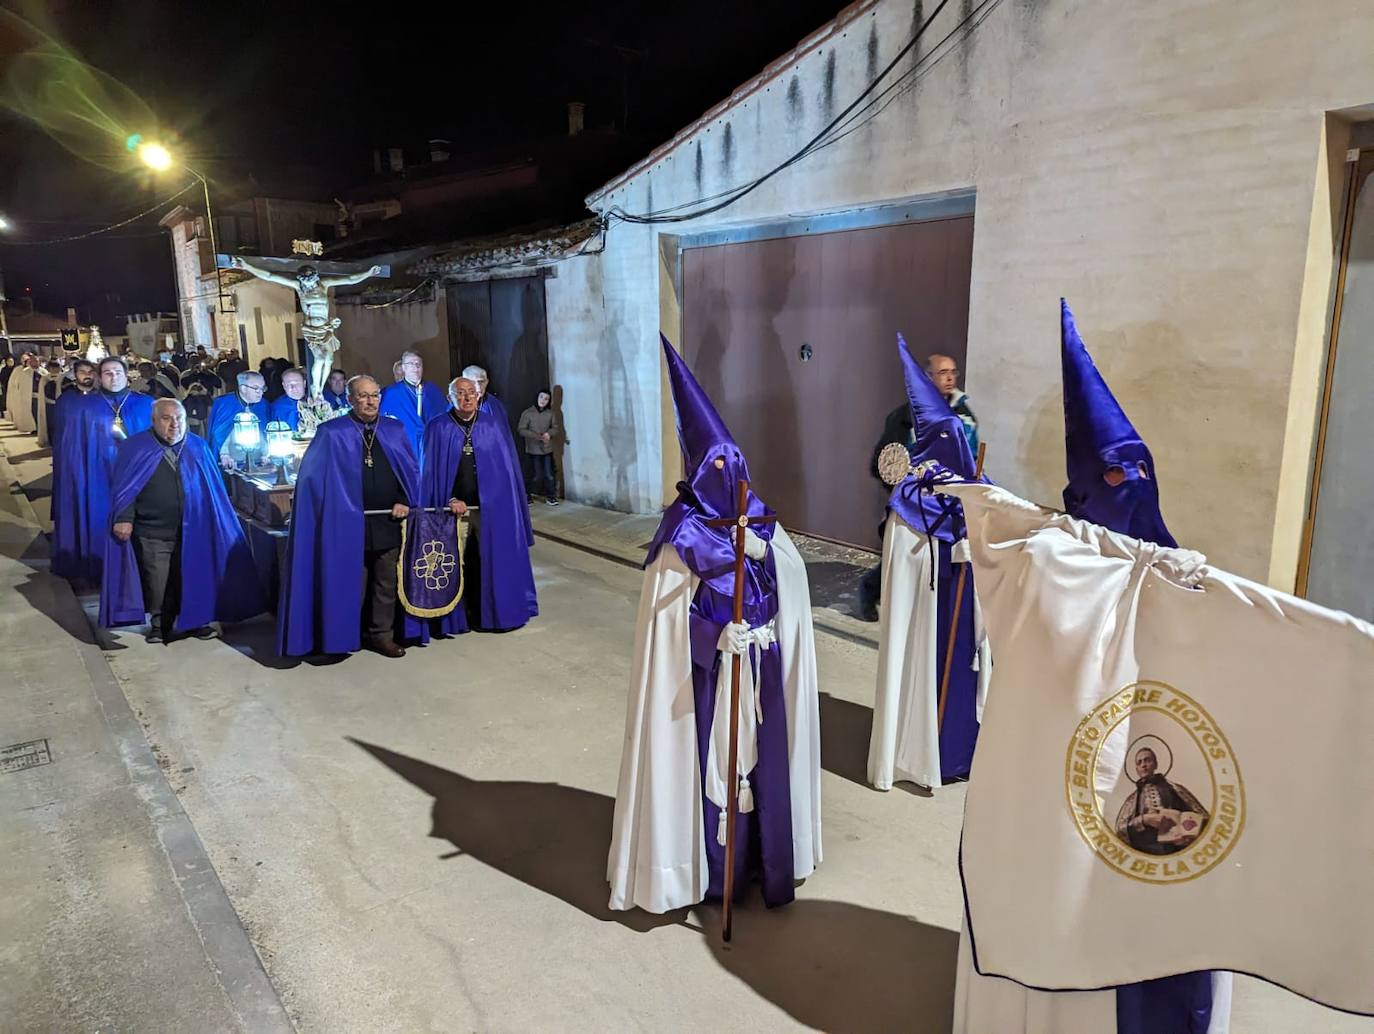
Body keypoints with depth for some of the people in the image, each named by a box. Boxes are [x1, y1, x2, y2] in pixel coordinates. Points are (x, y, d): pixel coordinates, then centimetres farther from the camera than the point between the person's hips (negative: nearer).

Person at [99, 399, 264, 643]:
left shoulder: (198, 448, 7)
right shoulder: (136, 448, 0)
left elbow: (212, 490, 10)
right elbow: (125, 487, -4)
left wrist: (215, 524, 7)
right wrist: (124, 519, -15)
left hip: (191, 531, 2)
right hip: (152, 533, -2)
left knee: (191, 578, 9)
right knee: (157, 583, 4)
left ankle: (194, 620, 25)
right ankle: (159, 625, 21)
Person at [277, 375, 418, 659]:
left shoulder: (395, 431, 8)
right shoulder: (332, 433, -1)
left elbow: (412, 470, 10)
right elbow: (312, 476, -3)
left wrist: (404, 502, -3)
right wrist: (337, 509, -11)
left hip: (388, 521, 3)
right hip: (350, 523, -3)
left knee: (386, 583, 9)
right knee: (352, 583, 7)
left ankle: (382, 635, 20)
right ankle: (346, 636, 21)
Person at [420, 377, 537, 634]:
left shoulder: (492, 426, 5)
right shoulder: (438, 429, 0)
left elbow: (506, 467, 5)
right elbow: (431, 470, -2)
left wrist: (505, 503, 0)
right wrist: (450, 500, -14)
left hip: (491, 507, 1)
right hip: (454, 508, -1)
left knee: (493, 560, 4)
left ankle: (493, 613, 18)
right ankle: (458, 617, 16)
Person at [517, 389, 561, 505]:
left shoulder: (551, 413, 2)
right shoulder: (527, 413, -5)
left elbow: (556, 428, 7)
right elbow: (522, 430, -7)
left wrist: (549, 433, -15)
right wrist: (535, 436, -18)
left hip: (547, 449, 3)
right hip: (534, 449, -2)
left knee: (549, 474, 3)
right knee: (536, 474, -1)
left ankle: (550, 495, 16)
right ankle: (530, 495, 15)